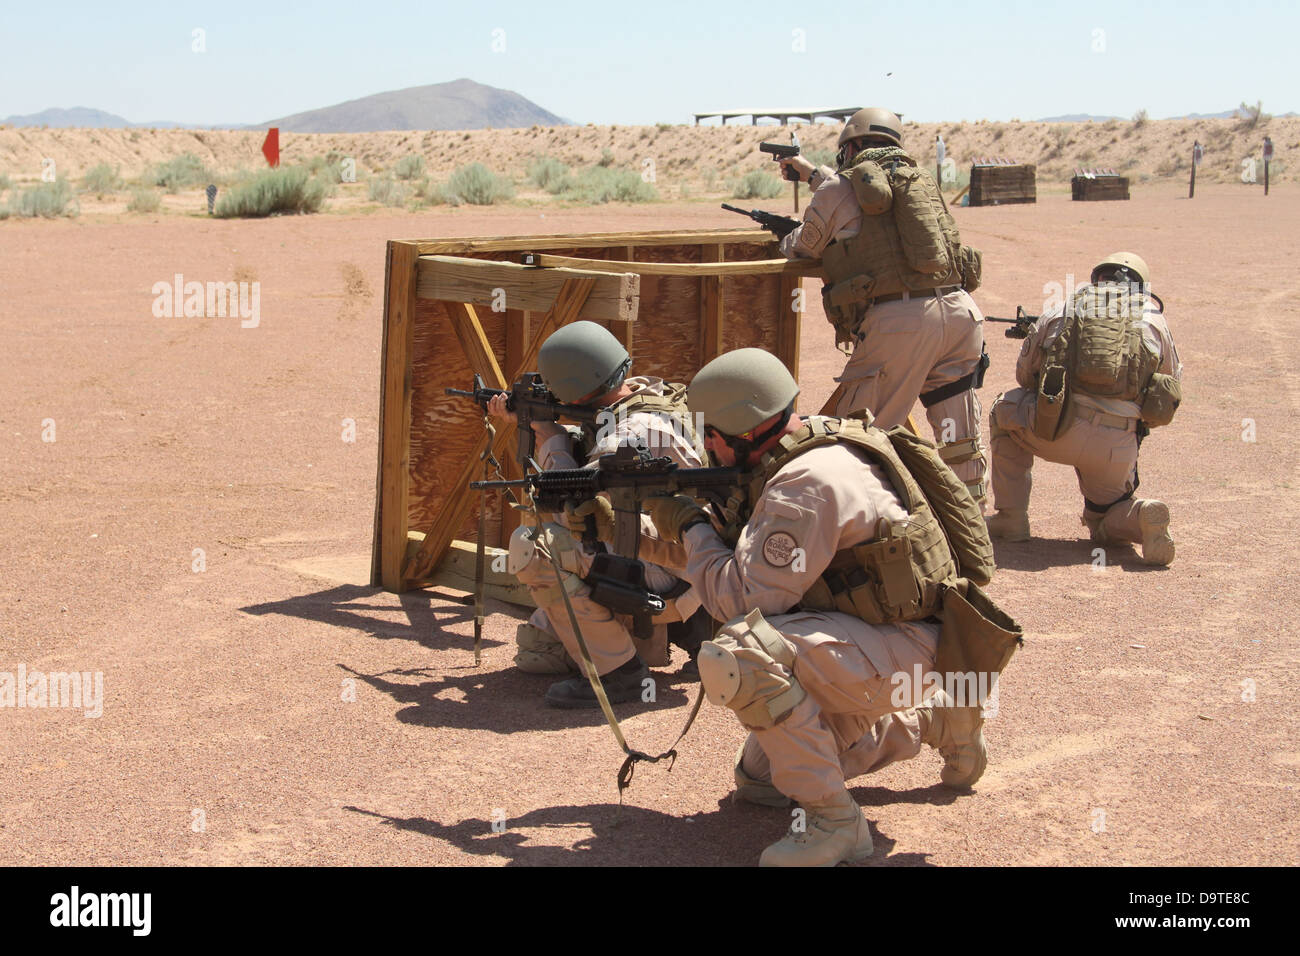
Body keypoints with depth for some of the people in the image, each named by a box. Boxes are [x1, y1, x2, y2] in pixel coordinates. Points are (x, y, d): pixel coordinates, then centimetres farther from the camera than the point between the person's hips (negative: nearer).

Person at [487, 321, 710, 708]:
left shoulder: (634, 433, -27)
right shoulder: (643, 392, 5)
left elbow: (572, 506, -28)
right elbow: (589, 457, 22)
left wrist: (550, 438, -11)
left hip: (656, 584, -10)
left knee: (532, 546, -24)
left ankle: (617, 671, -17)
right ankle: (677, 627, 16)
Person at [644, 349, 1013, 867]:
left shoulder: (807, 482, -26)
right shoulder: (784, 461, 5)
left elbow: (747, 599, -25)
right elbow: (747, 562, 14)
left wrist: (690, 530, -12)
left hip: (898, 649, -10)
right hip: (857, 640, 10)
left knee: (738, 656, -33)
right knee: (759, 781, 21)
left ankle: (834, 820, -20)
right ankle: (934, 722, 31)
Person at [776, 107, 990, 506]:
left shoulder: (837, 190, 5)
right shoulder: (918, 175, 22)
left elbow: (802, 249, 20)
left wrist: (787, 240, 44)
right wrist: (813, 172, 58)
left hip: (897, 323, -6)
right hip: (959, 309, 6)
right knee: (959, 441, 13)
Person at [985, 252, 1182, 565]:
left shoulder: (1064, 311, 14)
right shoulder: (1155, 321, 16)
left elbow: (1024, 374, 22)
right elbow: (1173, 395, 21)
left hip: (1057, 430, -2)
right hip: (1118, 446, 2)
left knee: (1006, 408, 31)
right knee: (1105, 527, 27)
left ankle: (1011, 518, 23)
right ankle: (1141, 515, -10)